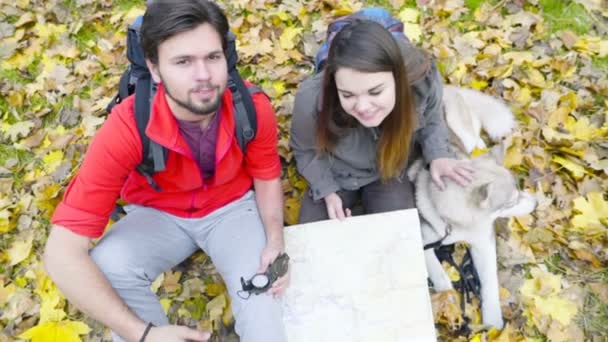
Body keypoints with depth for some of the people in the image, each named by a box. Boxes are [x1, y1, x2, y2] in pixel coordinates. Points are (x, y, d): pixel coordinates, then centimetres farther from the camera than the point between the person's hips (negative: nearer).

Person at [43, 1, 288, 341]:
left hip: (232, 207, 1)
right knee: (107, 269, -28)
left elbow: (267, 177, -3)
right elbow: (62, 253, -30)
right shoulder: (127, 128, -30)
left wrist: (275, 241, -23)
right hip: (159, 214, 0)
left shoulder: (253, 107, -23)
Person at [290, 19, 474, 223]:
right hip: (333, 176, 0)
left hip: (390, 171, 1)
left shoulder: (424, 80, -31)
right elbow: (305, 150, -11)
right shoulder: (312, 100, -35)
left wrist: (437, 156, -21)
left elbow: (431, 121, -4)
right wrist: (327, 191, -18)